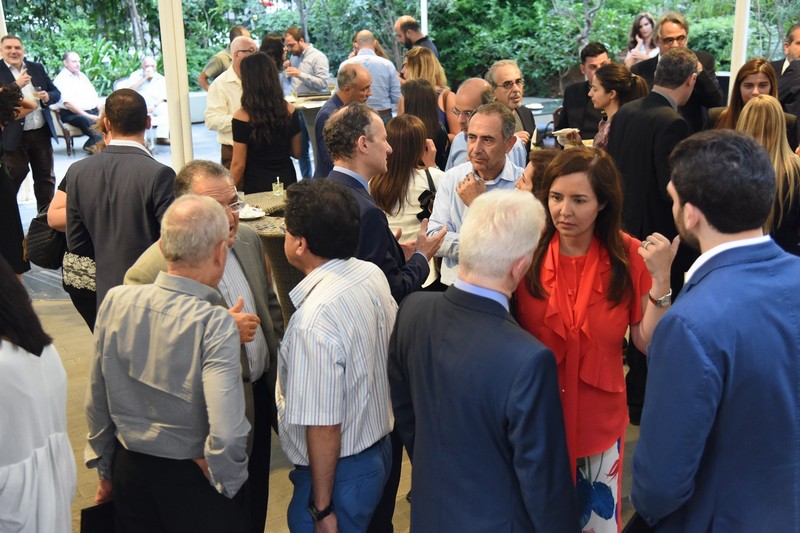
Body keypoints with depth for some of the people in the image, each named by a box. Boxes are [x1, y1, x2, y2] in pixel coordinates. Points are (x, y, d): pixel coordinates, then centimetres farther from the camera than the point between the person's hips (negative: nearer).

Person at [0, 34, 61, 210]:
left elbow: (56, 93, 12)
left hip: (41, 132, 5)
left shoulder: (37, 68, 9)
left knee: (46, 178, 13)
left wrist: (48, 97, -9)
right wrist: (16, 85, -25)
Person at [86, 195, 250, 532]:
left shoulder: (116, 301, -10)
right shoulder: (215, 324, -25)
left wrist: (105, 471, 16)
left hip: (129, 470, 4)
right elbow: (226, 435, -32)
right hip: (193, 480, -4)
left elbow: (96, 402, 1)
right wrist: (225, 485, -11)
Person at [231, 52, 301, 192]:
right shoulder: (289, 110, -5)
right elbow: (297, 152, 4)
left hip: (256, 185, -3)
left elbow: (238, 164, -11)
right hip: (287, 180, 3)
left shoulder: (242, 116, -15)